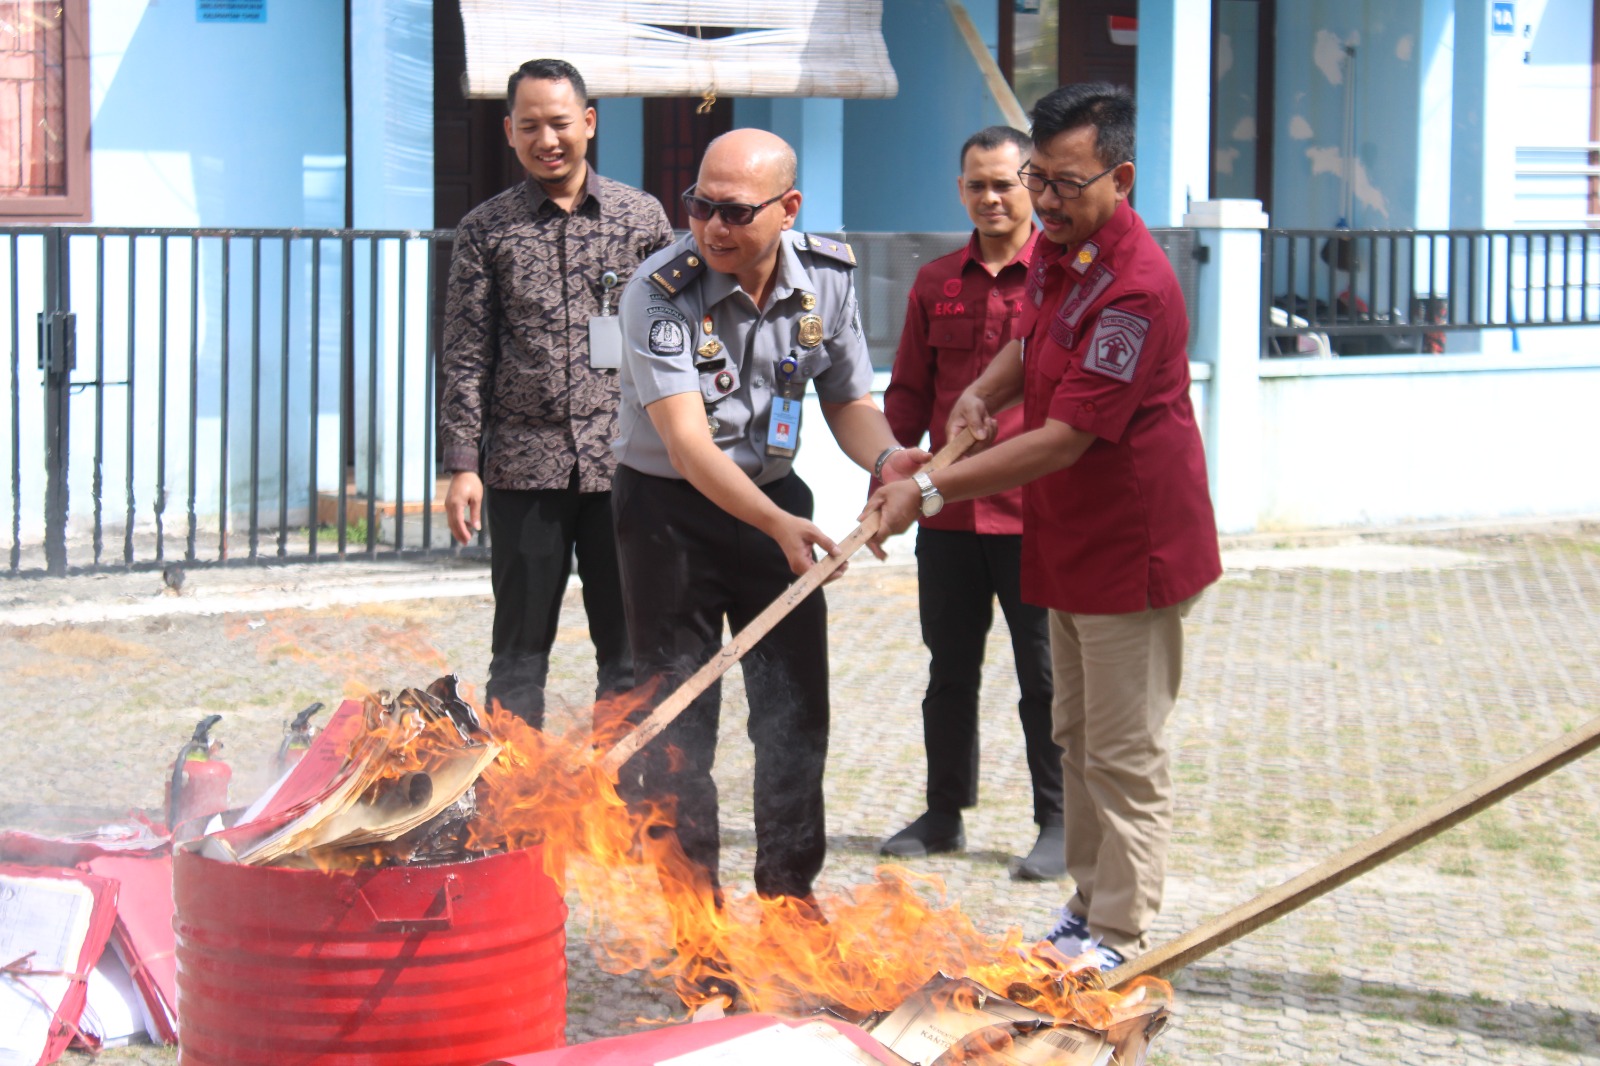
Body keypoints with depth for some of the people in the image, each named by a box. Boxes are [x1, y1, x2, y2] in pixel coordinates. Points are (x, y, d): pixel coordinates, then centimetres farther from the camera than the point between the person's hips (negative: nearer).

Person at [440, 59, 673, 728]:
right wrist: (462, 464, -3)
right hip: (524, 465, 0)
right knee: (520, 651, 4)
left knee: (627, 648, 6)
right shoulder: (486, 231, 4)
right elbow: (467, 357, 4)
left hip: (622, 461, 1)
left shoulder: (641, 216, 6)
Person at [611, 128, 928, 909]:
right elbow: (686, 440, -31)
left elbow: (848, 400, 6)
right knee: (678, 724, -1)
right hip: (668, 507, -4)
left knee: (796, 713, 9)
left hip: (776, 496, 4)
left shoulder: (827, 278, -8)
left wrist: (885, 456, -18)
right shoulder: (661, 291, -23)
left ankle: (790, 897, 25)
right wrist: (776, 523, -45)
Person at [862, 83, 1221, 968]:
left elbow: (1065, 438, -29)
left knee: (1124, 758, -2)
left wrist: (928, 491, -29)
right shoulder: (1055, 250, 3)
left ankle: (1118, 944, 5)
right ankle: (1087, 906, 30)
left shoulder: (1135, 290, -27)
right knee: (1077, 741, 18)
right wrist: (982, 393, 1)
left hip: (1131, 547, -10)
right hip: (1068, 542, 10)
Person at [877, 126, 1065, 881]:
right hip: (947, 515, 4)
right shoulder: (936, 285, 9)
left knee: (1045, 676, 3)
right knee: (950, 671, 13)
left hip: (1036, 515, -4)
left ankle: (1059, 826, 12)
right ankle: (944, 814, 25)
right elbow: (909, 394, 15)